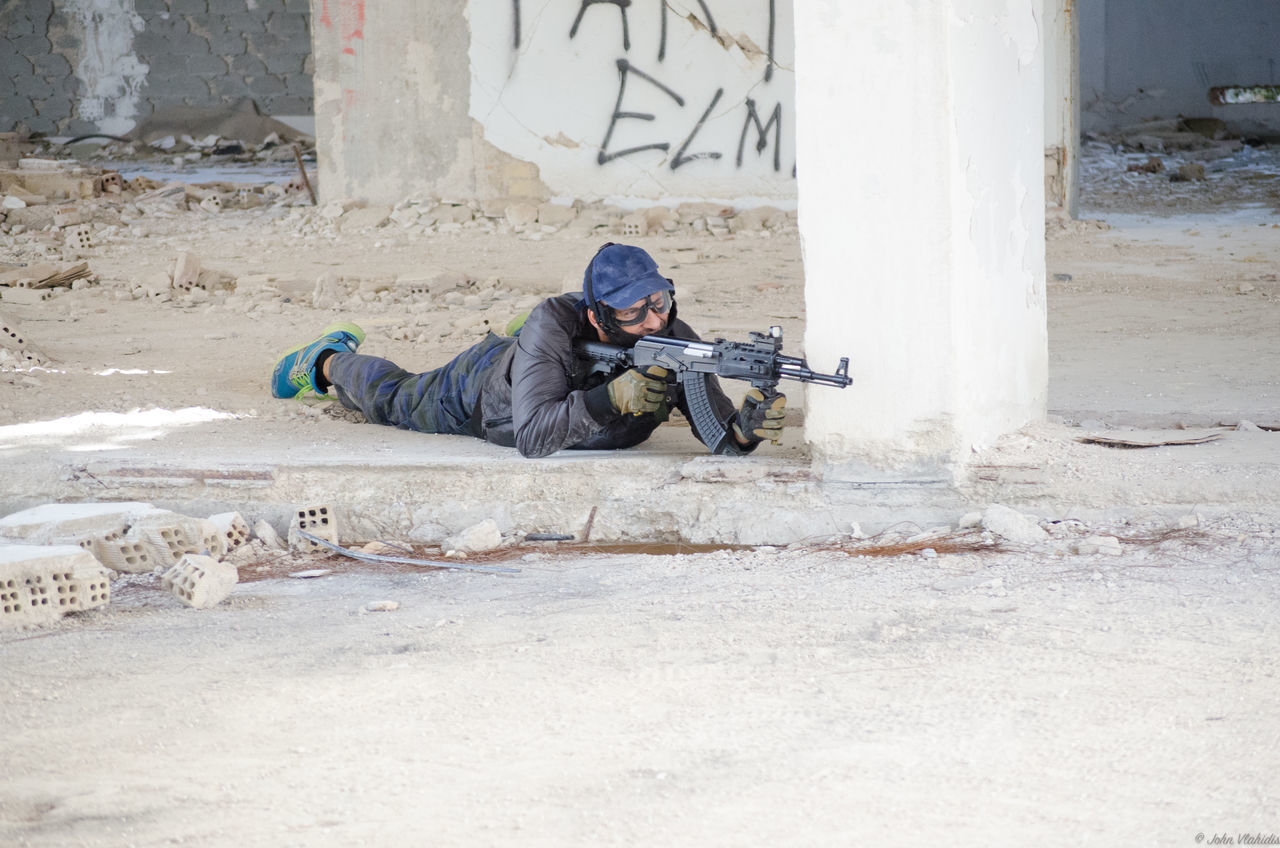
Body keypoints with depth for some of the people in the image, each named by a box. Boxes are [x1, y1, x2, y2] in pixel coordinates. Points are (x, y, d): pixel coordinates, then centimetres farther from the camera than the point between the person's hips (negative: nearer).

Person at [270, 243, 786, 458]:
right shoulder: (555, 324, -48)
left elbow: (717, 431, -41)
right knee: (395, 400, 26)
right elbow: (532, 439, -53)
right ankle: (330, 359, 58)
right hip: (482, 387, -4)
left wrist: (745, 428, -64)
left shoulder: (673, 339, -39)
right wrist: (608, 400, -66)